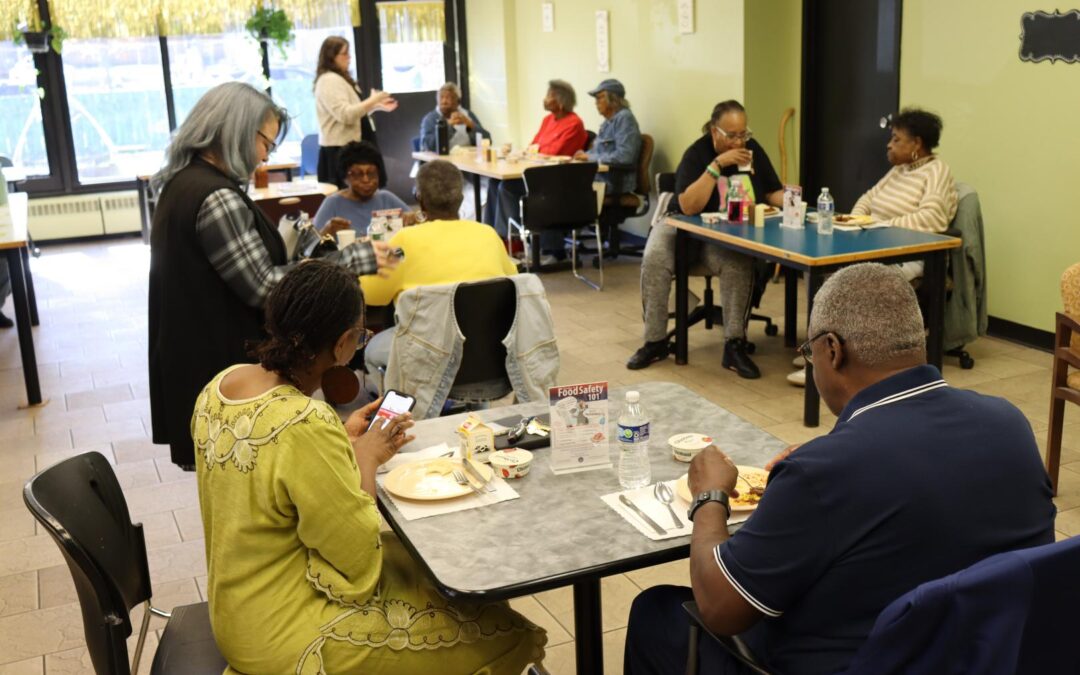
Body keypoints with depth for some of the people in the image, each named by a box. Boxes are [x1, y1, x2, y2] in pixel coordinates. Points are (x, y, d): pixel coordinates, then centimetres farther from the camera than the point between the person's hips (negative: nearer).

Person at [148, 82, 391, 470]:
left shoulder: (182, 182, 11)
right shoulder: (215, 198, -20)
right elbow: (263, 287, -21)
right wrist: (352, 260, -18)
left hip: (194, 361, 10)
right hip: (224, 371, -10)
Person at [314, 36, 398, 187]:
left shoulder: (341, 78, 19)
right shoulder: (329, 80, -14)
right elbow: (345, 115, -25)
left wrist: (377, 106, 15)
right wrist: (372, 100, -18)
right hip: (339, 149, -10)